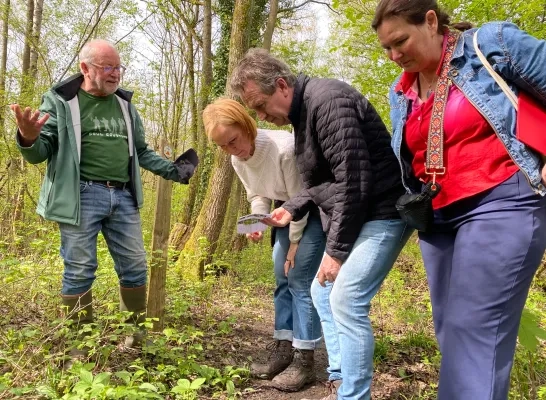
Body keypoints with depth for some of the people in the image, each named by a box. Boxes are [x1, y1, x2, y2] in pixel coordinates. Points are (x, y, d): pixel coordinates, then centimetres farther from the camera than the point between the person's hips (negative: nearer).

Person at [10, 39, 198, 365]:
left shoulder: (124, 104, 17)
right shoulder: (60, 100, 2)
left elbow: (141, 151, 25)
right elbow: (42, 153, -1)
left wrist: (172, 170, 16)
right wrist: (29, 140, -24)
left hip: (123, 197, 5)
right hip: (82, 196, -5)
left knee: (135, 267, 7)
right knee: (80, 271, 0)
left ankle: (137, 337, 23)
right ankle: (81, 346, 15)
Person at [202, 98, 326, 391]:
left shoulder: (284, 148, -32)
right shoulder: (237, 160, -8)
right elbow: (258, 196, 6)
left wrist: (295, 244, -14)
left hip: (312, 210, -8)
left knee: (301, 281, -10)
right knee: (283, 280, 8)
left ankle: (304, 360, -2)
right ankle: (283, 351, 18)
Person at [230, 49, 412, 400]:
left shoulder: (326, 101, -20)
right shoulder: (303, 112, 12)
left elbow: (353, 180, -25)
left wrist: (336, 250, -20)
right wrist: (292, 209, 3)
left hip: (383, 211, -11)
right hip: (351, 216, 11)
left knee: (346, 300, -15)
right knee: (323, 293, 13)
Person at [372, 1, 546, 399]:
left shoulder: (492, 43, -3)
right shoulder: (400, 93, 14)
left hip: (501, 204, -7)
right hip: (438, 218, 7)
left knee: (472, 330, -13)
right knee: (451, 332, 10)